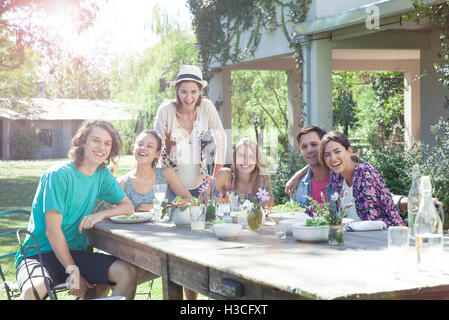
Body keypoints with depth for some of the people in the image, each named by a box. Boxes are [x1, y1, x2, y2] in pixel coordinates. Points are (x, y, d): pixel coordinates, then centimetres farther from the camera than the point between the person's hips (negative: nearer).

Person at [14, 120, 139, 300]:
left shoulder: (103, 174, 7)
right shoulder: (58, 175, -13)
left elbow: (128, 207, 14)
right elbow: (53, 231, -16)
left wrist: (101, 215, -7)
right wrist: (73, 272, -18)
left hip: (75, 253, 6)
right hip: (39, 255, -6)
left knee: (129, 272, -17)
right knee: (35, 289, -40)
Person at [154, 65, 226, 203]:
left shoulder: (207, 107, -9)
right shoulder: (165, 111, -13)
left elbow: (221, 139, 3)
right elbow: (158, 150, -10)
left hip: (200, 185, 1)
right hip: (174, 185, -1)